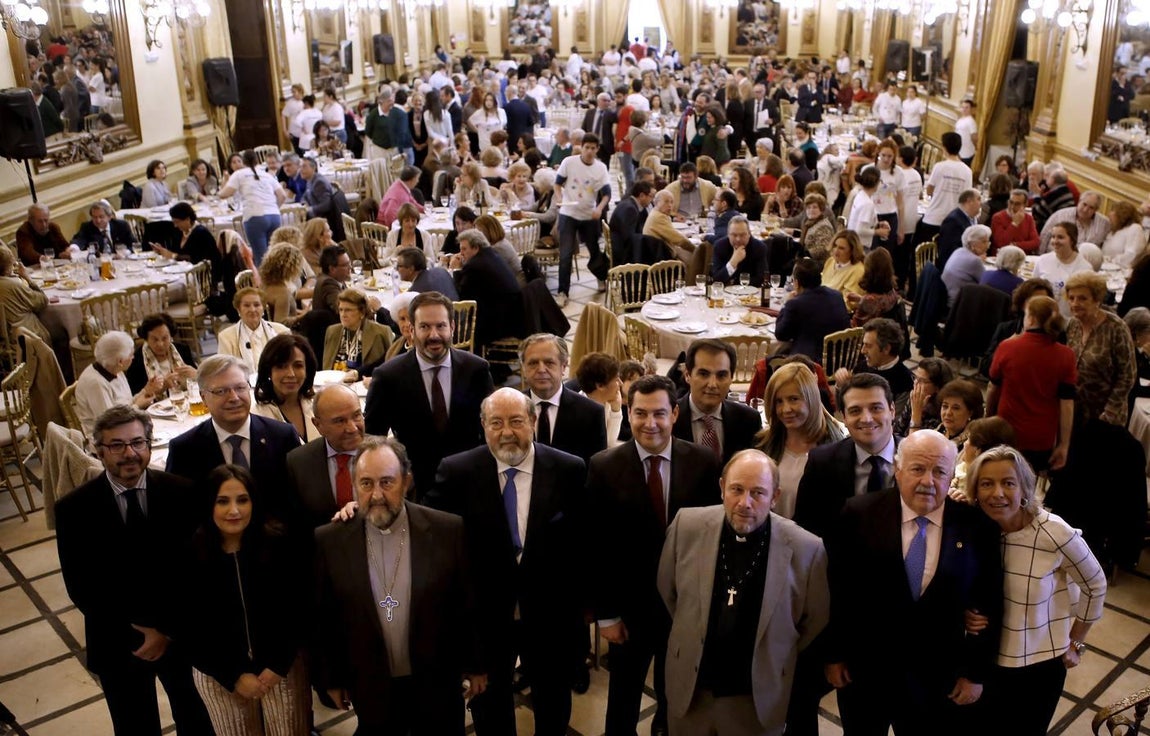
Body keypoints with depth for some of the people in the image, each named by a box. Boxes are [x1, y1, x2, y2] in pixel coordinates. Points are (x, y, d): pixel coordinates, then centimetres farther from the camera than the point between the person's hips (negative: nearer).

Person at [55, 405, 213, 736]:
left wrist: (169, 628, -16)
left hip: (182, 633, 1)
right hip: (117, 642, -1)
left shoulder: (181, 493, -13)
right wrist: (138, 630, -14)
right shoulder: (74, 509, -15)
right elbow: (80, 587, -12)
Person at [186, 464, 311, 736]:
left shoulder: (277, 544, -13)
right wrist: (234, 676, -8)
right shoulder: (190, 555, -13)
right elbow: (191, 630, -7)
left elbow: (296, 610, -5)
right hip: (218, 673, 0)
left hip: (282, 665, 0)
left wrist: (278, 665, -8)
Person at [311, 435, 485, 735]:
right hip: (371, 688, 1)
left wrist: (475, 664, 4)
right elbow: (320, 619, 1)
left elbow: (470, 605, -2)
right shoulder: (329, 541, -10)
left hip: (437, 684, 0)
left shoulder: (448, 530, -12)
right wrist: (329, 678, 6)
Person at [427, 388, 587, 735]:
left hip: (550, 611, 0)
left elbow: (584, 538, -5)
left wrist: (582, 600, -2)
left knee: (553, 700, 24)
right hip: (483, 612, 0)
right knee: (488, 702, 24)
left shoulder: (568, 470, -11)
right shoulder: (456, 471, -11)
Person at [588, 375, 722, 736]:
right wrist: (605, 613, -7)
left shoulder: (704, 463, -10)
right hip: (629, 603, -1)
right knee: (623, 698, 21)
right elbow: (598, 547, -9)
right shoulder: (604, 467, -11)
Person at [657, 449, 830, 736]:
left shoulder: (806, 549, -16)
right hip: (690, 688, 2)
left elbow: (815, 620, 0)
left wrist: (777, 662, 8)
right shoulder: (687, 526, -11)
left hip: (758, 698, -1)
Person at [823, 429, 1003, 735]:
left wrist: (976, 672, 2)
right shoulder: (859, 515, -11)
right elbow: (837, 590, -4)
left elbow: (989, 604, 0)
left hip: (940, 680, 1)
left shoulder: (976, 527, -7)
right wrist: (834, 654, -1)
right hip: (863, 672, 0)